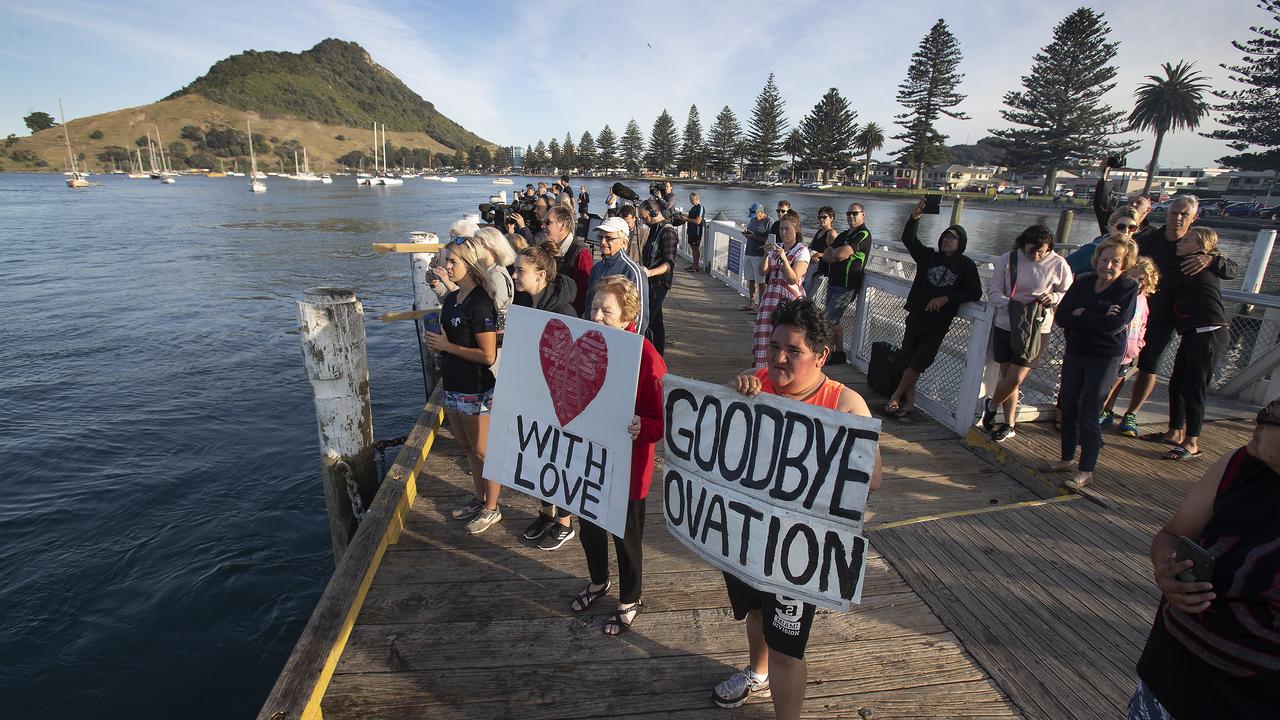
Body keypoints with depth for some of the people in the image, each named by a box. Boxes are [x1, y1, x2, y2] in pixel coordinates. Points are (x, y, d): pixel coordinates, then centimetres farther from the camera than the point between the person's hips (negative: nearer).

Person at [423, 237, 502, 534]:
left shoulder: (480, 304, -20)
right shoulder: (451, 299, 8)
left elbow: (488, 355, -23)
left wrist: (447, 346, -19)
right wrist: (437, 342, 7)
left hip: (476, 390, -9)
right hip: (453, 385, 9)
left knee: (482, 451, 7)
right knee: (467, 447, 21)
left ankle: (491, 509, 24)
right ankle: (479, 499, 39)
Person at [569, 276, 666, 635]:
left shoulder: (646, 357, -24)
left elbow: (661, 420, -21)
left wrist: (642, 427, -40)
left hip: (627, 466, -6)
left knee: (627, 537, 15)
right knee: (589, 528, 26)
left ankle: (629, 601, 42)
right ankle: (599, 581, 55)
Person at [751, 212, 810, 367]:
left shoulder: (802, 251, -3)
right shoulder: (776, 248, 13)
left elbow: (793, 279, -12)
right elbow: (762, 272, 6)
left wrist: (784, 258, -21)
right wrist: (766, 255, -10)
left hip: (790, 299, -5)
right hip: (771, 297, 5)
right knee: (762, 333, 0)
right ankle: (761, 370, 10)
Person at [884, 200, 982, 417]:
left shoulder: (966, 265, 1)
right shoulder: (929, 256, 7)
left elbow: (975, 293, -2)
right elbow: (908, 239, -3)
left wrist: (946, 298, -13)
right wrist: (915, 218, -17)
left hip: (938, 324, -2)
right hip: (916, 317, 2)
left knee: (917, 364, -1)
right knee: (908, 362, 3)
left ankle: (895, 398, 14)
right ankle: (908, 401, 12)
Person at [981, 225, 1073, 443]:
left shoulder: (1059, 265, -3)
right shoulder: (1006, 260, -3)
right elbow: (993, 292, -4)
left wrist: (1054, 297, -16)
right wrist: (1011, 304, -22)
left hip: (1037, 329, -1)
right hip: (1006, 325, 1)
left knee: (1015, 378, -5)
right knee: (1008, 376, 9)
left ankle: (991, 404, 25)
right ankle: (1009, 424, 24)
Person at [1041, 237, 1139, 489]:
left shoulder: (1129, 288, -8)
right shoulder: (1083, 282, 3)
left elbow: (1115, 324, -22)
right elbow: (1060, 317, -6)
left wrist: (1081, 314, -13)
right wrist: (1097, 319, -17)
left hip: (1105, 358, -5)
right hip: (1074, 354, 5)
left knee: (1087, 416, -3)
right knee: (1068, 409, 13)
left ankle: (1086, 470, 10)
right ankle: (1067, 459, 29)